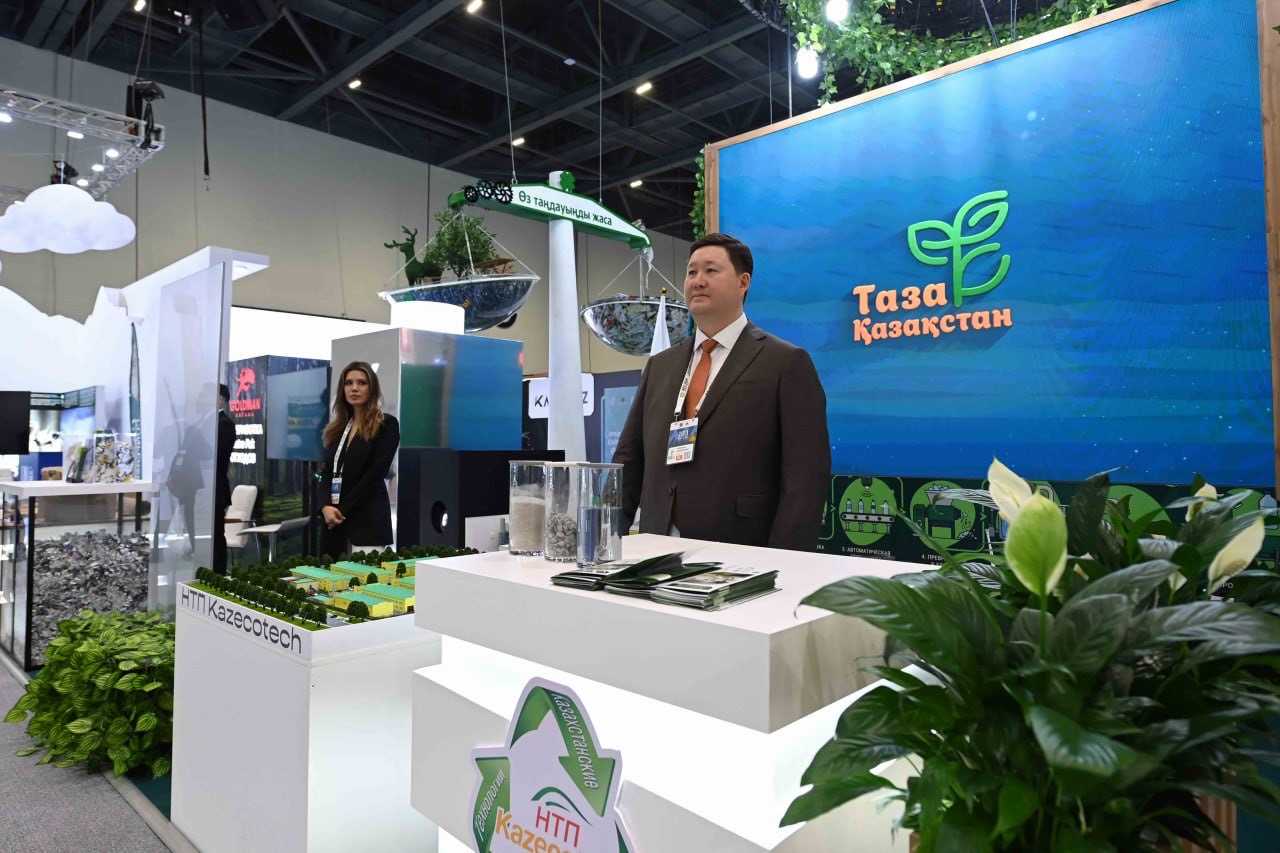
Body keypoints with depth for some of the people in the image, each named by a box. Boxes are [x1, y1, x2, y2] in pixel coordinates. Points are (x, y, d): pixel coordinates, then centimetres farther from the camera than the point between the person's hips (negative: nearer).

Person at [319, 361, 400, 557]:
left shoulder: (386, 424, -3)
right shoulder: (338, 428, 16)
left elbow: (375, 474, -11)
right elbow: (327, 473, 11)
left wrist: (344, 511, -11)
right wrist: (326, 506, -7)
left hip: (368, 519, -6)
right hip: (333, 518, 6)